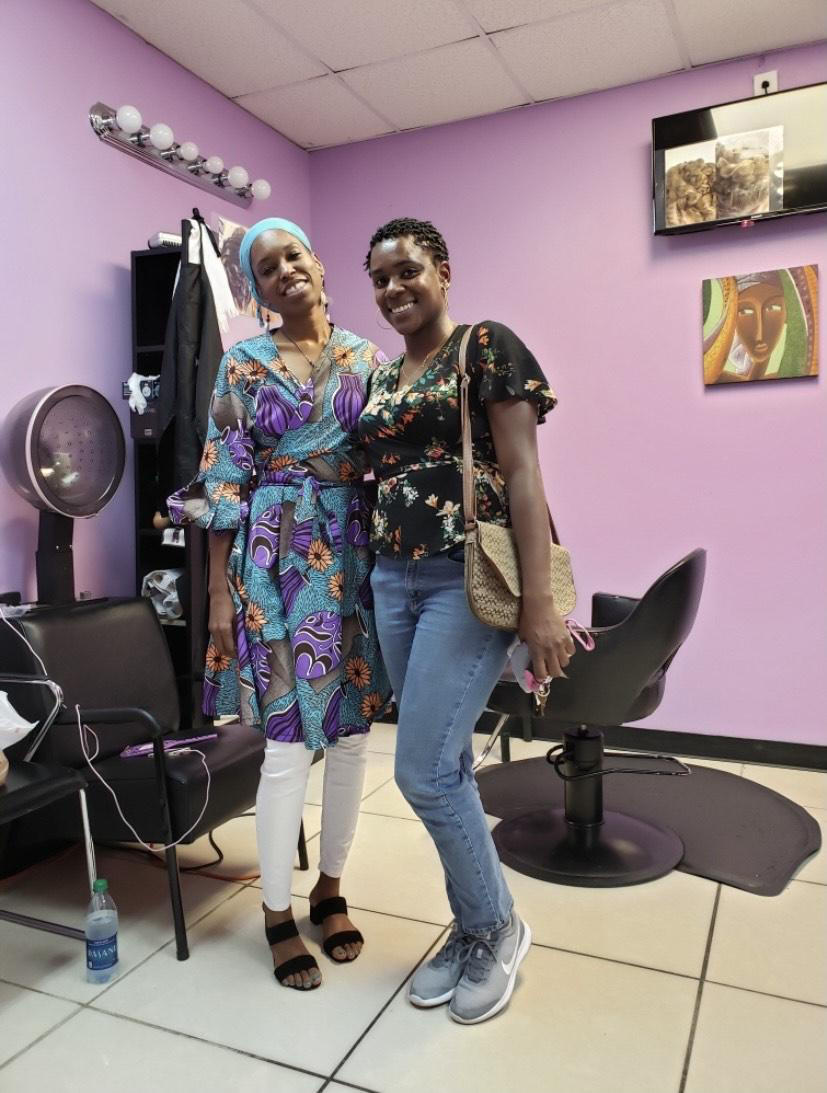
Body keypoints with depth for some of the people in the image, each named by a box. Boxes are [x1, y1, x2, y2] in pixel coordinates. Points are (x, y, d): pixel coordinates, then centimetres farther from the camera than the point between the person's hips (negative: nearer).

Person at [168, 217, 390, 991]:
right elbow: (224, 483, -2)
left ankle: (330, 888, 30)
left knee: (352, 731, 9)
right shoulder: (243, 364, 3)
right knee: (290, 739, -2)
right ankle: (277, 913, 19)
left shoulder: (363, 355, 10)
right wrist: (219, 595, -6)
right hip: (279, 558, -3)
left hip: (356, 554, 4)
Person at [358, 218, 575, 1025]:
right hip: (395, 581, 7)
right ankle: (472, 928, 31)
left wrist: (538, 602, -17)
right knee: (445, 764, 12)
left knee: (423, 771, -7)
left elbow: (521, 474, -11)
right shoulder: (381, 379, 17)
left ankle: (497, 928, 19)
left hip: (469, 579, -7)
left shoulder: (487, 347, -3)